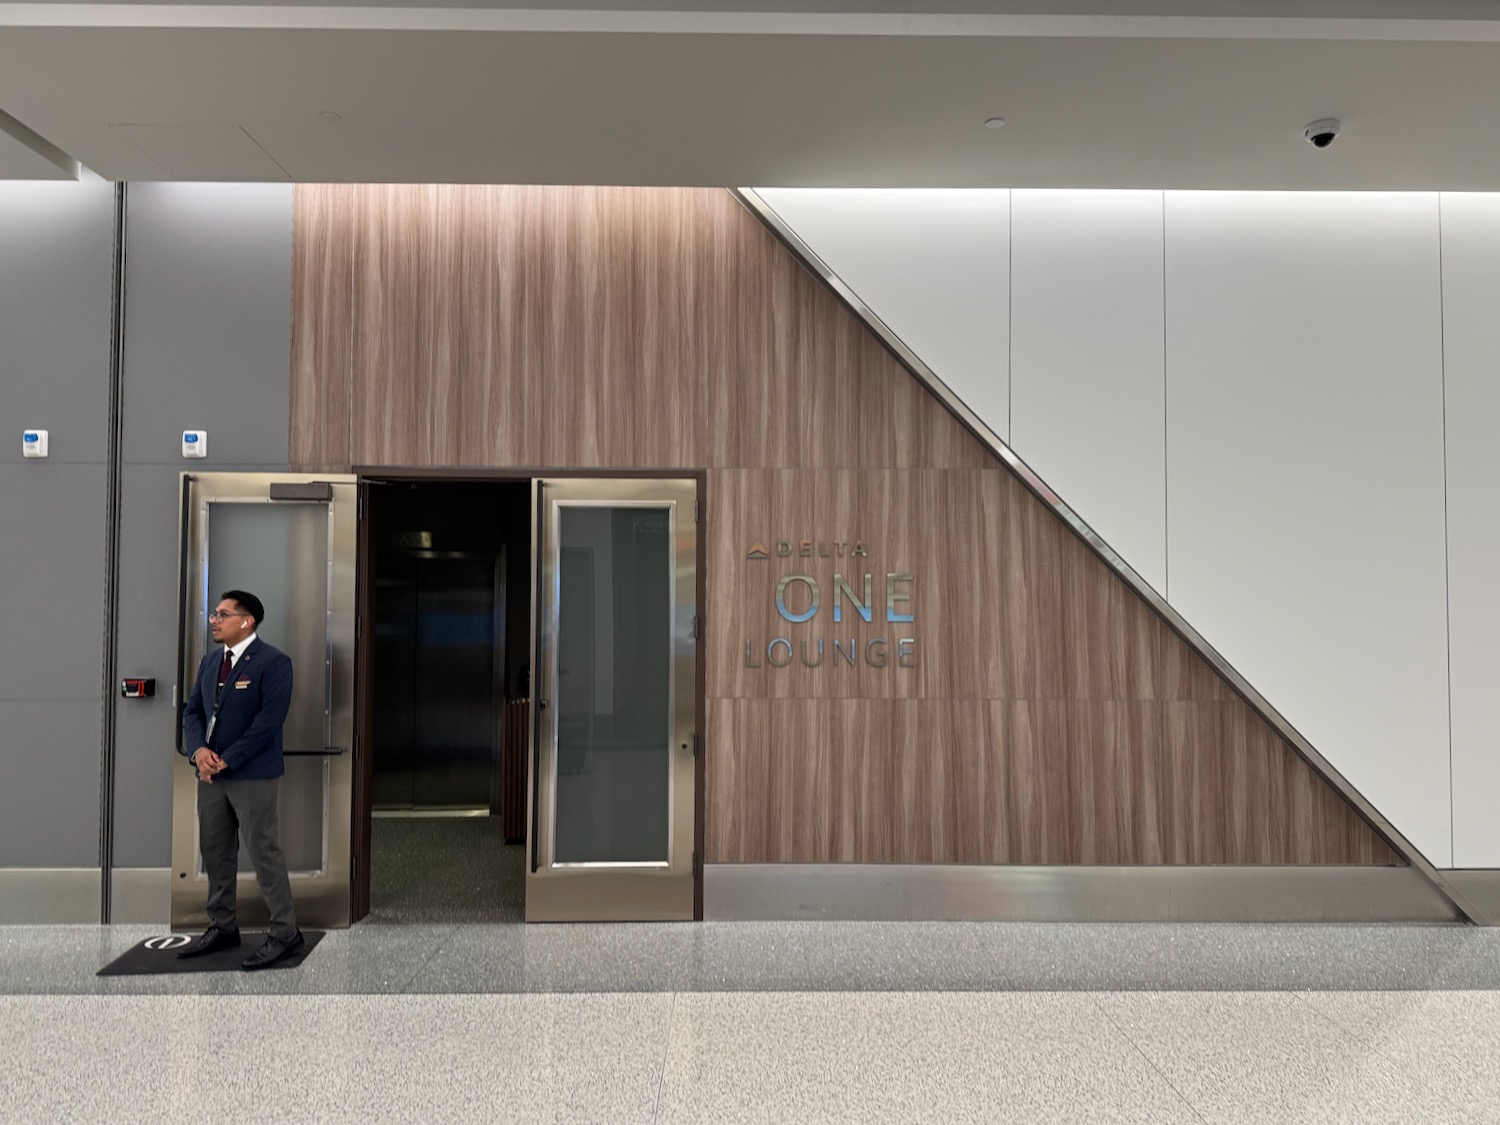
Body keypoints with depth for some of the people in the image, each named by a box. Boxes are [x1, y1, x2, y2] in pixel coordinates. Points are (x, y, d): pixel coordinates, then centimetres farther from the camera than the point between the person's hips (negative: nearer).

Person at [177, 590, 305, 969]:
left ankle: (285, 934, 4)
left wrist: (227, 760, -17)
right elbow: (192, 710, 12)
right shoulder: (210, 661, 13)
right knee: (215, 853, 14)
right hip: (211, 772, 8)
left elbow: (268, 720, -17)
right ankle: (222, 927, 28)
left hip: (252, 775, -8)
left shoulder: (273, 662, -11)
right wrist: (198, 749, -6)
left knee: (264, 852, -4)